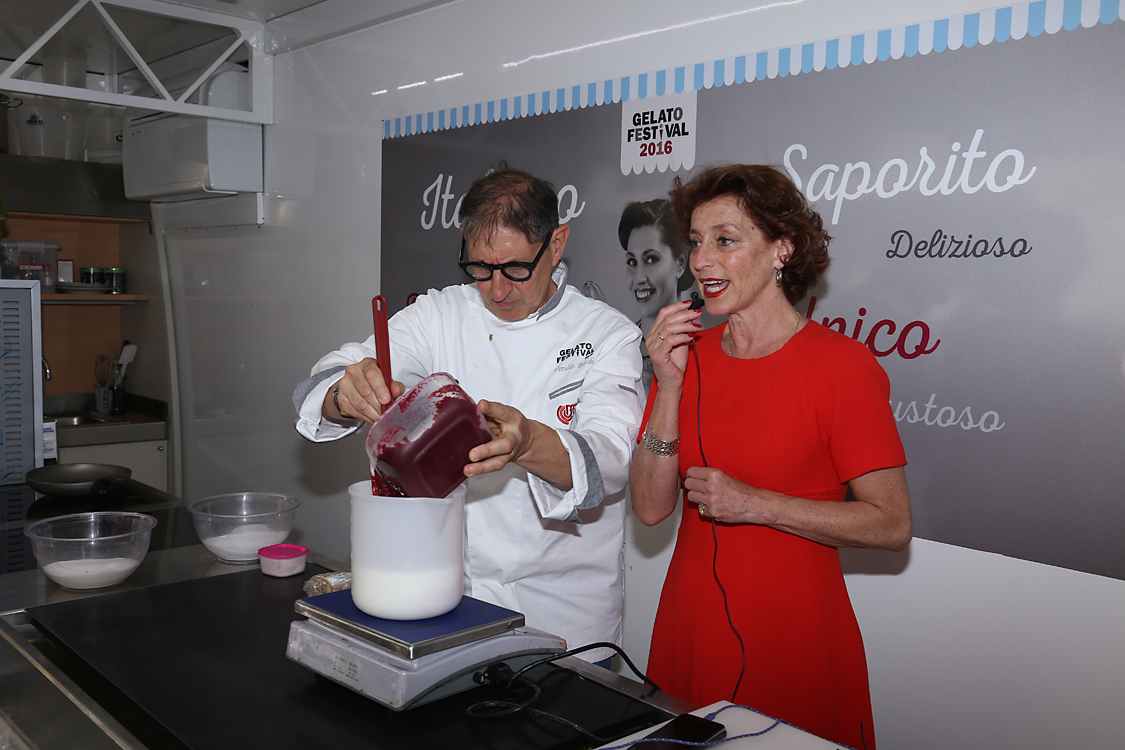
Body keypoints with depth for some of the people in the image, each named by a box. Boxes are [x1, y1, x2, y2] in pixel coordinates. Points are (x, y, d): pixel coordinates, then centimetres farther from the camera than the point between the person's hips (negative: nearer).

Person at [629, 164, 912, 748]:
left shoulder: (839, 363, -12)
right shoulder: (687, 357, 2)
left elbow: (890, 525, -13)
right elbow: (652, 507, -4)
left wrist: (756, 504, -20)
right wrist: (670, 384, -13)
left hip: (795, 640, -4)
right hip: (690, 632, 5)